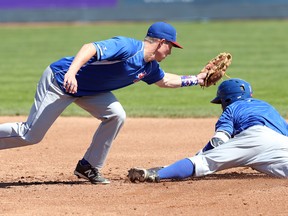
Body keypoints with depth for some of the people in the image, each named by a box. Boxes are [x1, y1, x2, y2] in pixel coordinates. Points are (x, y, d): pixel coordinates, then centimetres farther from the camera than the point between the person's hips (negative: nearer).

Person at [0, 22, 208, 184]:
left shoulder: (149, 67, 5)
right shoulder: (127, 47, -25)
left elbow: (164, 80, 27)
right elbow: (89, 48, -38)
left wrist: (195, 79, 23)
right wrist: (71, 73, -52)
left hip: (88, 90, 9)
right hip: (60, 79, -9)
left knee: (116, 116, -6)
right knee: (30, 135, -10)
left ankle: (88, 167, 5)